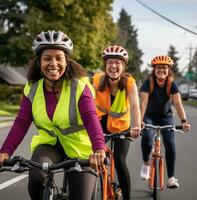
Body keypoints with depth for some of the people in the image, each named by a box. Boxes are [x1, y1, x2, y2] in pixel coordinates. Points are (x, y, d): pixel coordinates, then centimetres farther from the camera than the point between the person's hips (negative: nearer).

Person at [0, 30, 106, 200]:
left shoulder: (79, 86, -18)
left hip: (80, 149, -2)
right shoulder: (32, 89, -7)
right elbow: (21, 123, -13)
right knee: (36, 178, -30)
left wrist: (99, 149, -49)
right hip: (49, 143, 2)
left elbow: (91, 119, -30)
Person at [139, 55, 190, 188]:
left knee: (170, 143, -16)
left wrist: (184, 121, -38)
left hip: (166, 117, 1)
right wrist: (140, 121, -42)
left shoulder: (172, 84, -15)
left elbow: (178, 103, -24)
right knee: (147, 137, -29)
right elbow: (143, 102, -28)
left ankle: (171, 178, -7)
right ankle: (146, 164, -3)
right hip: (150, 116, -1)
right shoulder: (148, 83, -18)